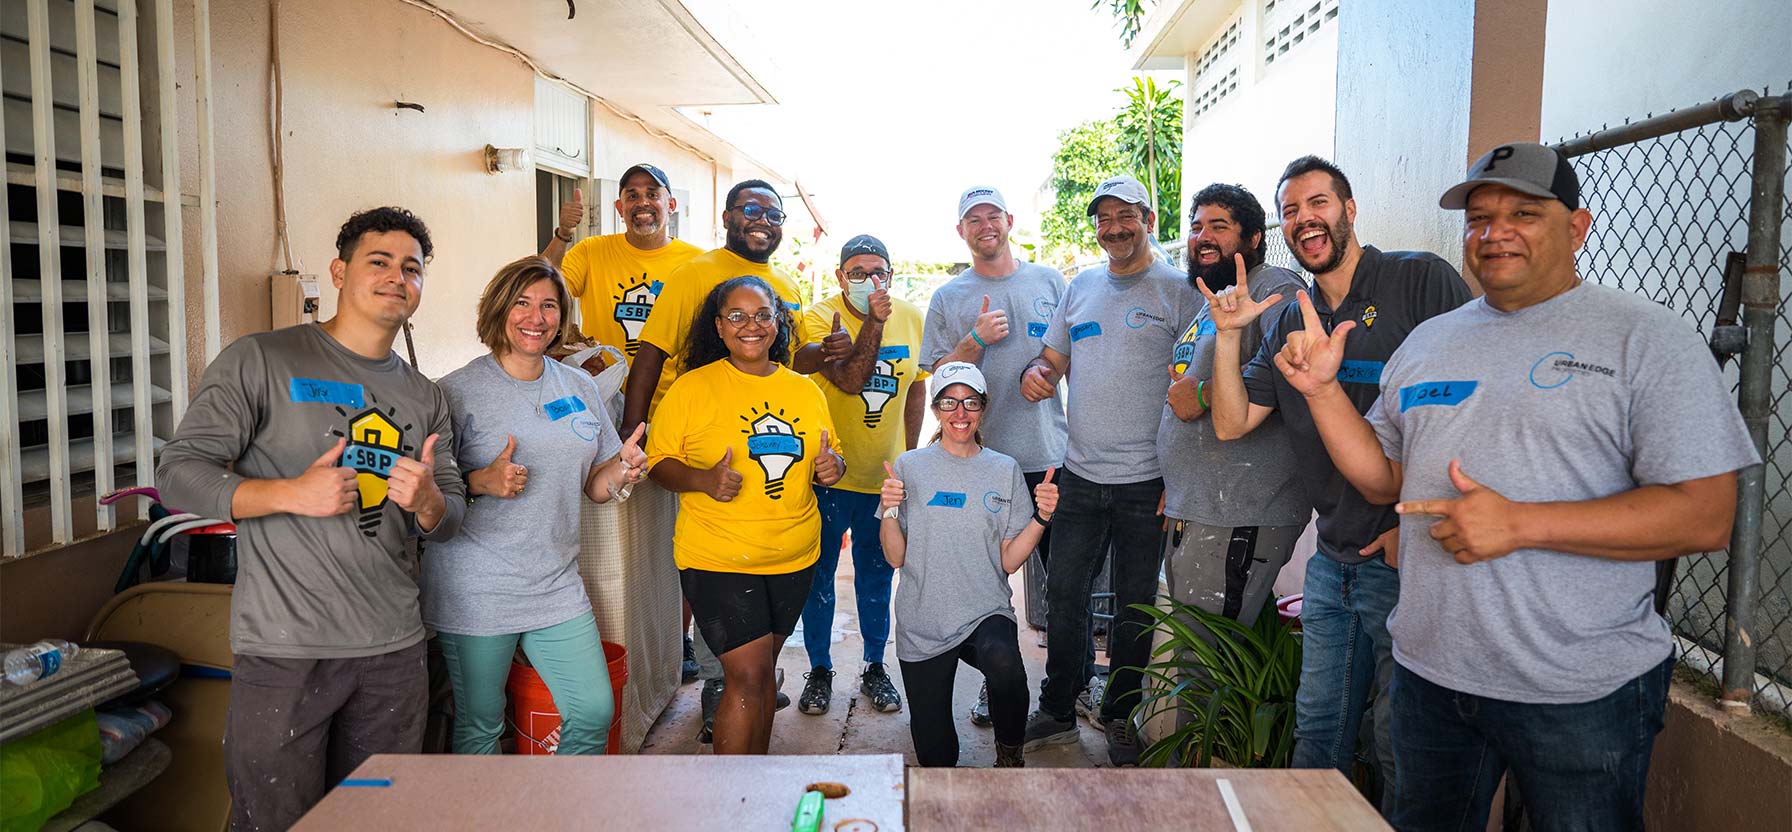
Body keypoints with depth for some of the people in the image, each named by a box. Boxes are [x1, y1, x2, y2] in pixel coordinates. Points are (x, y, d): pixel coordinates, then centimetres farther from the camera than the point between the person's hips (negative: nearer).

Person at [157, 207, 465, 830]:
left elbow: (448, 520, 15)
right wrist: (290, 493, -20)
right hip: (284, 649, -4)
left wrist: (427, 499, -9)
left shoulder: (425, 398, 12)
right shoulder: (260, 360, -2)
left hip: (393, 649, 5)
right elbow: (178, 473, -6)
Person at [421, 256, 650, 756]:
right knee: (478, 728, 7)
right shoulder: (459, 391, -6)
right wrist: (482, 482, -23)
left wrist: (620, 472, -6)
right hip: (476, 595, -4)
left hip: (557, 588, 4)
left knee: (595, 714, 3)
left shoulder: (580, 387, 10)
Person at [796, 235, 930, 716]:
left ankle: (875, 667, 29)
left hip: (885, 474, 3)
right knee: (819, 573, 8)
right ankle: (819, 669, 24)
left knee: (877, 574, 14)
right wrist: (874, 320, -30)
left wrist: (908, 454, 10)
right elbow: (850, 380, -24)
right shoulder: (820, 317, -11)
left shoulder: (911, 318, 1)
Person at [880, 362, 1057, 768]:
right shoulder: (910, 467, 1)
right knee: (936, 758, 1)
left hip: (986, 612, 0)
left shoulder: (1004, 470, 3)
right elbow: (895, 557, 0)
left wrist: (1042, 517, -12)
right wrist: (889, 510, -16)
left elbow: (1009, 561, 1)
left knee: (1005, 668, -36)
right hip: (922, 623, 1)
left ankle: (1009, 751, -4)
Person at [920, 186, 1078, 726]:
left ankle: (1080, 679, 23)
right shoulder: (948, 298, 6)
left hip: (1049, 455, 0)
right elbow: (940, 377, 2)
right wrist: (977, 340, -13)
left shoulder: (1048, 281, 9)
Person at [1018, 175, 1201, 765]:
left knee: (1134, 605, 9)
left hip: (1147, 481, -4)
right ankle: (1057, 712, 26)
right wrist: (1037, 372, -7)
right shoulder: (1081, 286, 12)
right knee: (1063, 594, 10)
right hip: (1080, 474, 4)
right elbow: (1055, 357, 19)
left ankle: (1120, 717, 26)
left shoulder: (1177, 290, -4)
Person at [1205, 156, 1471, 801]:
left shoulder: (1421, 280, -7)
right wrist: (1227, 335, -4)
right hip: (1332, 561, 6)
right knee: (1317, 731, 17)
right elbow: (1230, 424, 9)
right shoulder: (1290, 322, 12)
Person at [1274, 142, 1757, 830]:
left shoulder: (1647, 338, -8)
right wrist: (1323, 389, -3)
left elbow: (1705, 518, -15)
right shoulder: (1427, 341, 9)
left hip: (1582, 694, -5)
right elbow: (1384, 480, 11)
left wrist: (1520, 523, -24)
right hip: (1428, 672, 5)